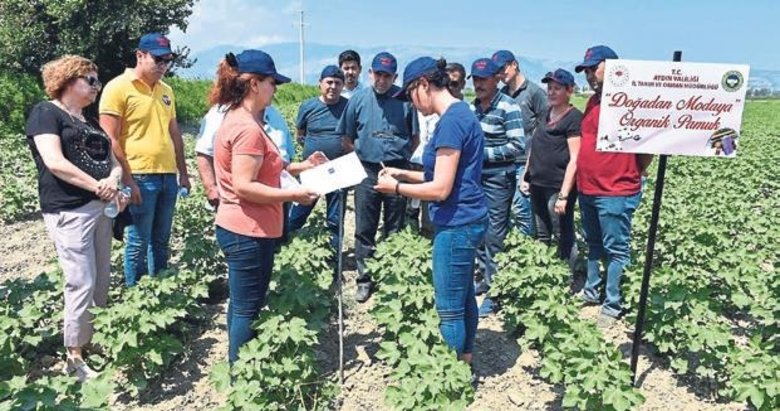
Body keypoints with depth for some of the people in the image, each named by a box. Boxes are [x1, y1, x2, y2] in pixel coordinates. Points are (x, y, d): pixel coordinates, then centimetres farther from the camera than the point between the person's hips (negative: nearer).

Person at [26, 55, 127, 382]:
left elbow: (112, 160, 14)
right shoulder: (45, 113, -3)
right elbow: (54, 162, -16)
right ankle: (74, 358, 4)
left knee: (101, 280, 12)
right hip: (69, 211, -8)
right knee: (82, 283, -8)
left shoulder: (90, 122, 20)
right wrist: (98, 186, -13)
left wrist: (114, 180, -9)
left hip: (100, 208, 8)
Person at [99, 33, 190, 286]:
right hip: (140, 178, -6)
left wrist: (183, 172, 16)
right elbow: (110, 140, -11)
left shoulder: (165, 91, 13)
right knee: (138, 242, 1)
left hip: (168, 176, 7)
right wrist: (127, 179, -15)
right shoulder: (118, 88, -7)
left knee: (161, 240, 15)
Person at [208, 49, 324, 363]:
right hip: (249, 233, -11)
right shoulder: (247, 128, -20)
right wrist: (293, 195, -20)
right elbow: (244, 186, -24)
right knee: (248, 311, 2)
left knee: (241, 306, 20)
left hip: (240, 230, 11)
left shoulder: (239, 120, 12)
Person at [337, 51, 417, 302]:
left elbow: (415, 137, 6)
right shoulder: (358, 100, 3)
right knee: (364, 230, 5)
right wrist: (361, 156, 6)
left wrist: (402, 157, 1)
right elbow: (347, 138, 12)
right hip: (367, 171, 1)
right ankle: (365, 280, 16)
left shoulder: (405, 100, -3)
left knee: (395, 230, 9)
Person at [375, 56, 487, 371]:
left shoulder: (451, 121, -19)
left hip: (456, 225, -10)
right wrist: (403, 174, 11)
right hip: (465, 222, 10)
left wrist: (396, 187, -8)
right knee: (463, 298, 20)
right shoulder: (461, 114, 12)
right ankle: (465, 363, 34)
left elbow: (441, 189, -20)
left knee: (449, 309, 2)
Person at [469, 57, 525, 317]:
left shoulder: (508, 107, -10)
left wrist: (485, 153, -15)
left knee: (495, 237, -1)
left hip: (498, 179, -7)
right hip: (475, 177, 7)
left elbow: (518, 146, -15)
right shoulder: (473, 107, 10)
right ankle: (485, 279, 31)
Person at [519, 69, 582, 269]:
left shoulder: (574, 117, -10)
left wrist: (563, 195, -18)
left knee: (564, 241, -2)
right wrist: (525, 176, 12)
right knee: (541, 239, 16)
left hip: (557, 189, -8)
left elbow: (574, 160, -15)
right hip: (538, 186, 8)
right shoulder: (546, 114, 13)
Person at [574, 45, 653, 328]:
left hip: (615, 193, -9)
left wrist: (634, 174, -5)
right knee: (593, 245, 20)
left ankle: (612, 307, 11)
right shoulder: (593, 101, 12)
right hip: (587, 190, 9)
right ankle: (591, 292, 34)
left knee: (616, 251, 2)